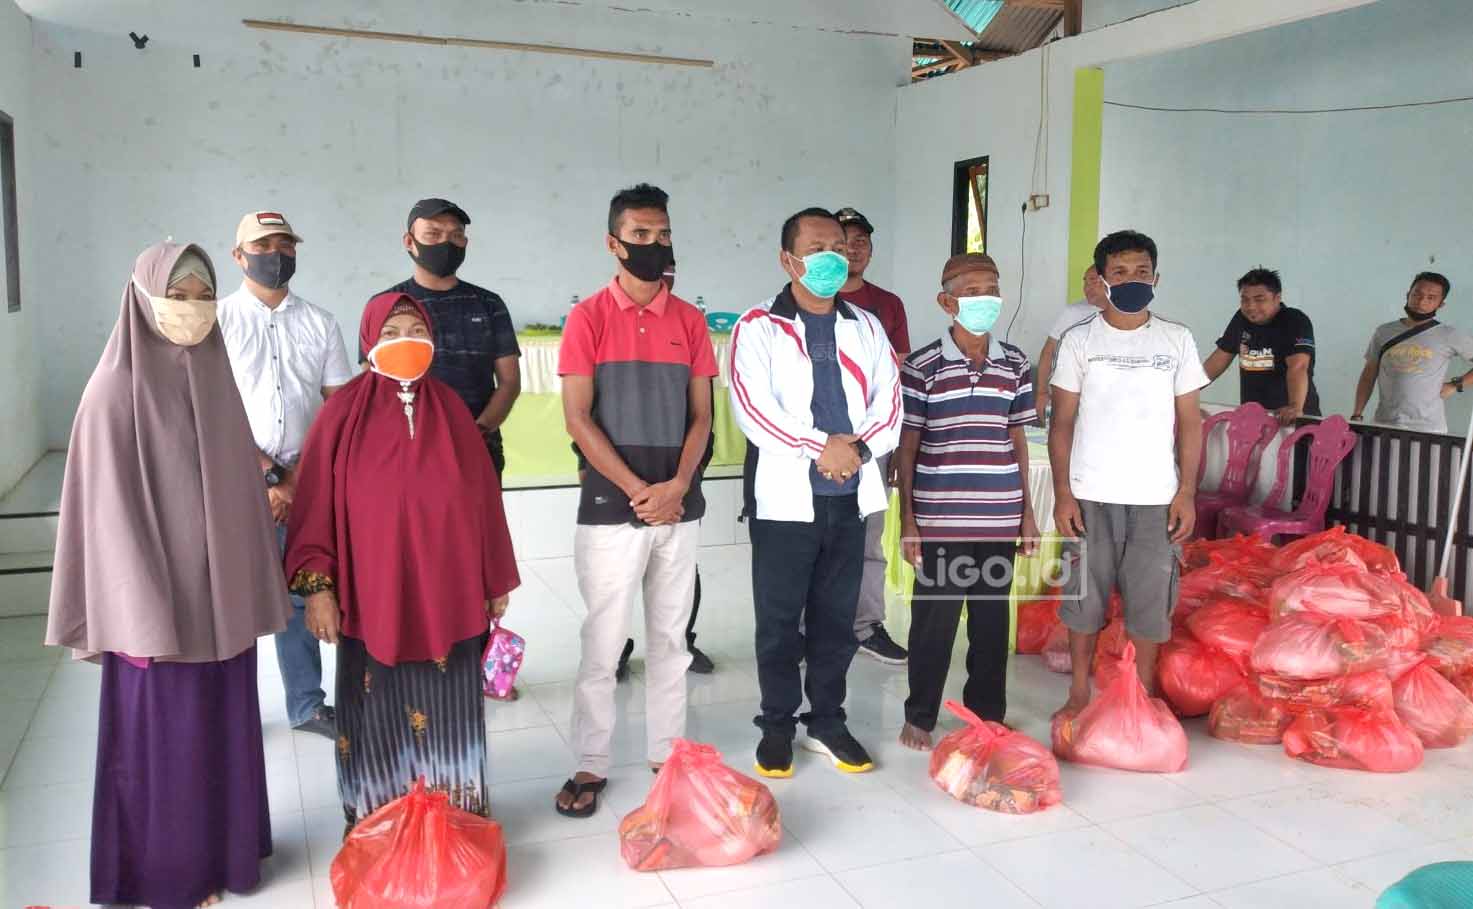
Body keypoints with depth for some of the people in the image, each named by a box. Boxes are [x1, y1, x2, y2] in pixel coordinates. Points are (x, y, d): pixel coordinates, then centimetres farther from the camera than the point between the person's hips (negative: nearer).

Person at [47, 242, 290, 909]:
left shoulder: (216, 378, 6)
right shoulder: (116, 389, -12)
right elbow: (109, 507, -14)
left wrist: (252, 589, 9)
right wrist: (143, 616, -17)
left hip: (223, 594, 6)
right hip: (158, 598, -6)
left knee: (224, 724, 15)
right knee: (165, 734, 7)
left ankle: (224, 844, 33)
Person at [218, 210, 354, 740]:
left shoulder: (319, 323, 9)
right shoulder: (219, 321, 2)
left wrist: (295, 480, -4)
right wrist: (267, 476, -11)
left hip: (305, 482, 2)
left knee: (300, 596, 7)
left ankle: (307, 705, 18)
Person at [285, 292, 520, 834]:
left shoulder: (450, 410, 4)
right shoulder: (344, 412, -3)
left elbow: (484, 498, 7)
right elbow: (317, 502, -5)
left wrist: (496, 581, 9)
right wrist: (315, 584, -11)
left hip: (447, 594, 2)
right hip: (372, 595, -2)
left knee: (446, 710, 12)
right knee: (378, 712, 8)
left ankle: (454, 817, 28)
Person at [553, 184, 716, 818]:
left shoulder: (689, 320, 7)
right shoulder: (589, 318, -3)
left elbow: (701, 414, 7)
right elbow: (578, 419, -8)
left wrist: (677, 486, -8)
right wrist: (637, 490, -12)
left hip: (680, 506, 4)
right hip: (611, 507, -3)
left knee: (670, 636, 12)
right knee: (602, 643, 2)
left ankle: (666, 752, 24)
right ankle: (590, 765, 15)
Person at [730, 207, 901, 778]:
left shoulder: (866, 328, 12)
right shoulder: (759, 327, -3)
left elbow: (889, 404, 5)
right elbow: (753, 408, -15)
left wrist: (858, 447, -14)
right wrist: (821, 447, -18)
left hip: (851, 496, 4)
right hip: (785, 496, -4)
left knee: (837, 618, 12)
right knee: (779, 621, 6)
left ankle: (826, 721, 26)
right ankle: (777, 726, 21)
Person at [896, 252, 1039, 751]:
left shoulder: (1015, 364, 6)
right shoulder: (922, 367, -6)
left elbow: (1017, 440, 12)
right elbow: (906, 447, -3)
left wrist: (1027, 511, 10)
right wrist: (907, 518, -6)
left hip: (999, 518, 4)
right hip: (940, 518, -3)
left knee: (992, 617, 13)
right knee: (934, 617, 6)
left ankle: (988, 713, 29)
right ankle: (919, 717, 21)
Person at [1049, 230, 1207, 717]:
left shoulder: (1177, 339, 5)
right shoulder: (1079, 340, 2)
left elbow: (1189, 421, 6)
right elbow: (1062, 422, 2)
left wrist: (1187, 492, -2)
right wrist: (1062, 493, -5)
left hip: (1156, 497, 1)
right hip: (1091, 495, 0)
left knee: (1150, 598, 6)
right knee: (1084, 594, 6)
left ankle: (1144, 694, 22)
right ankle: (1080, 692, 21)